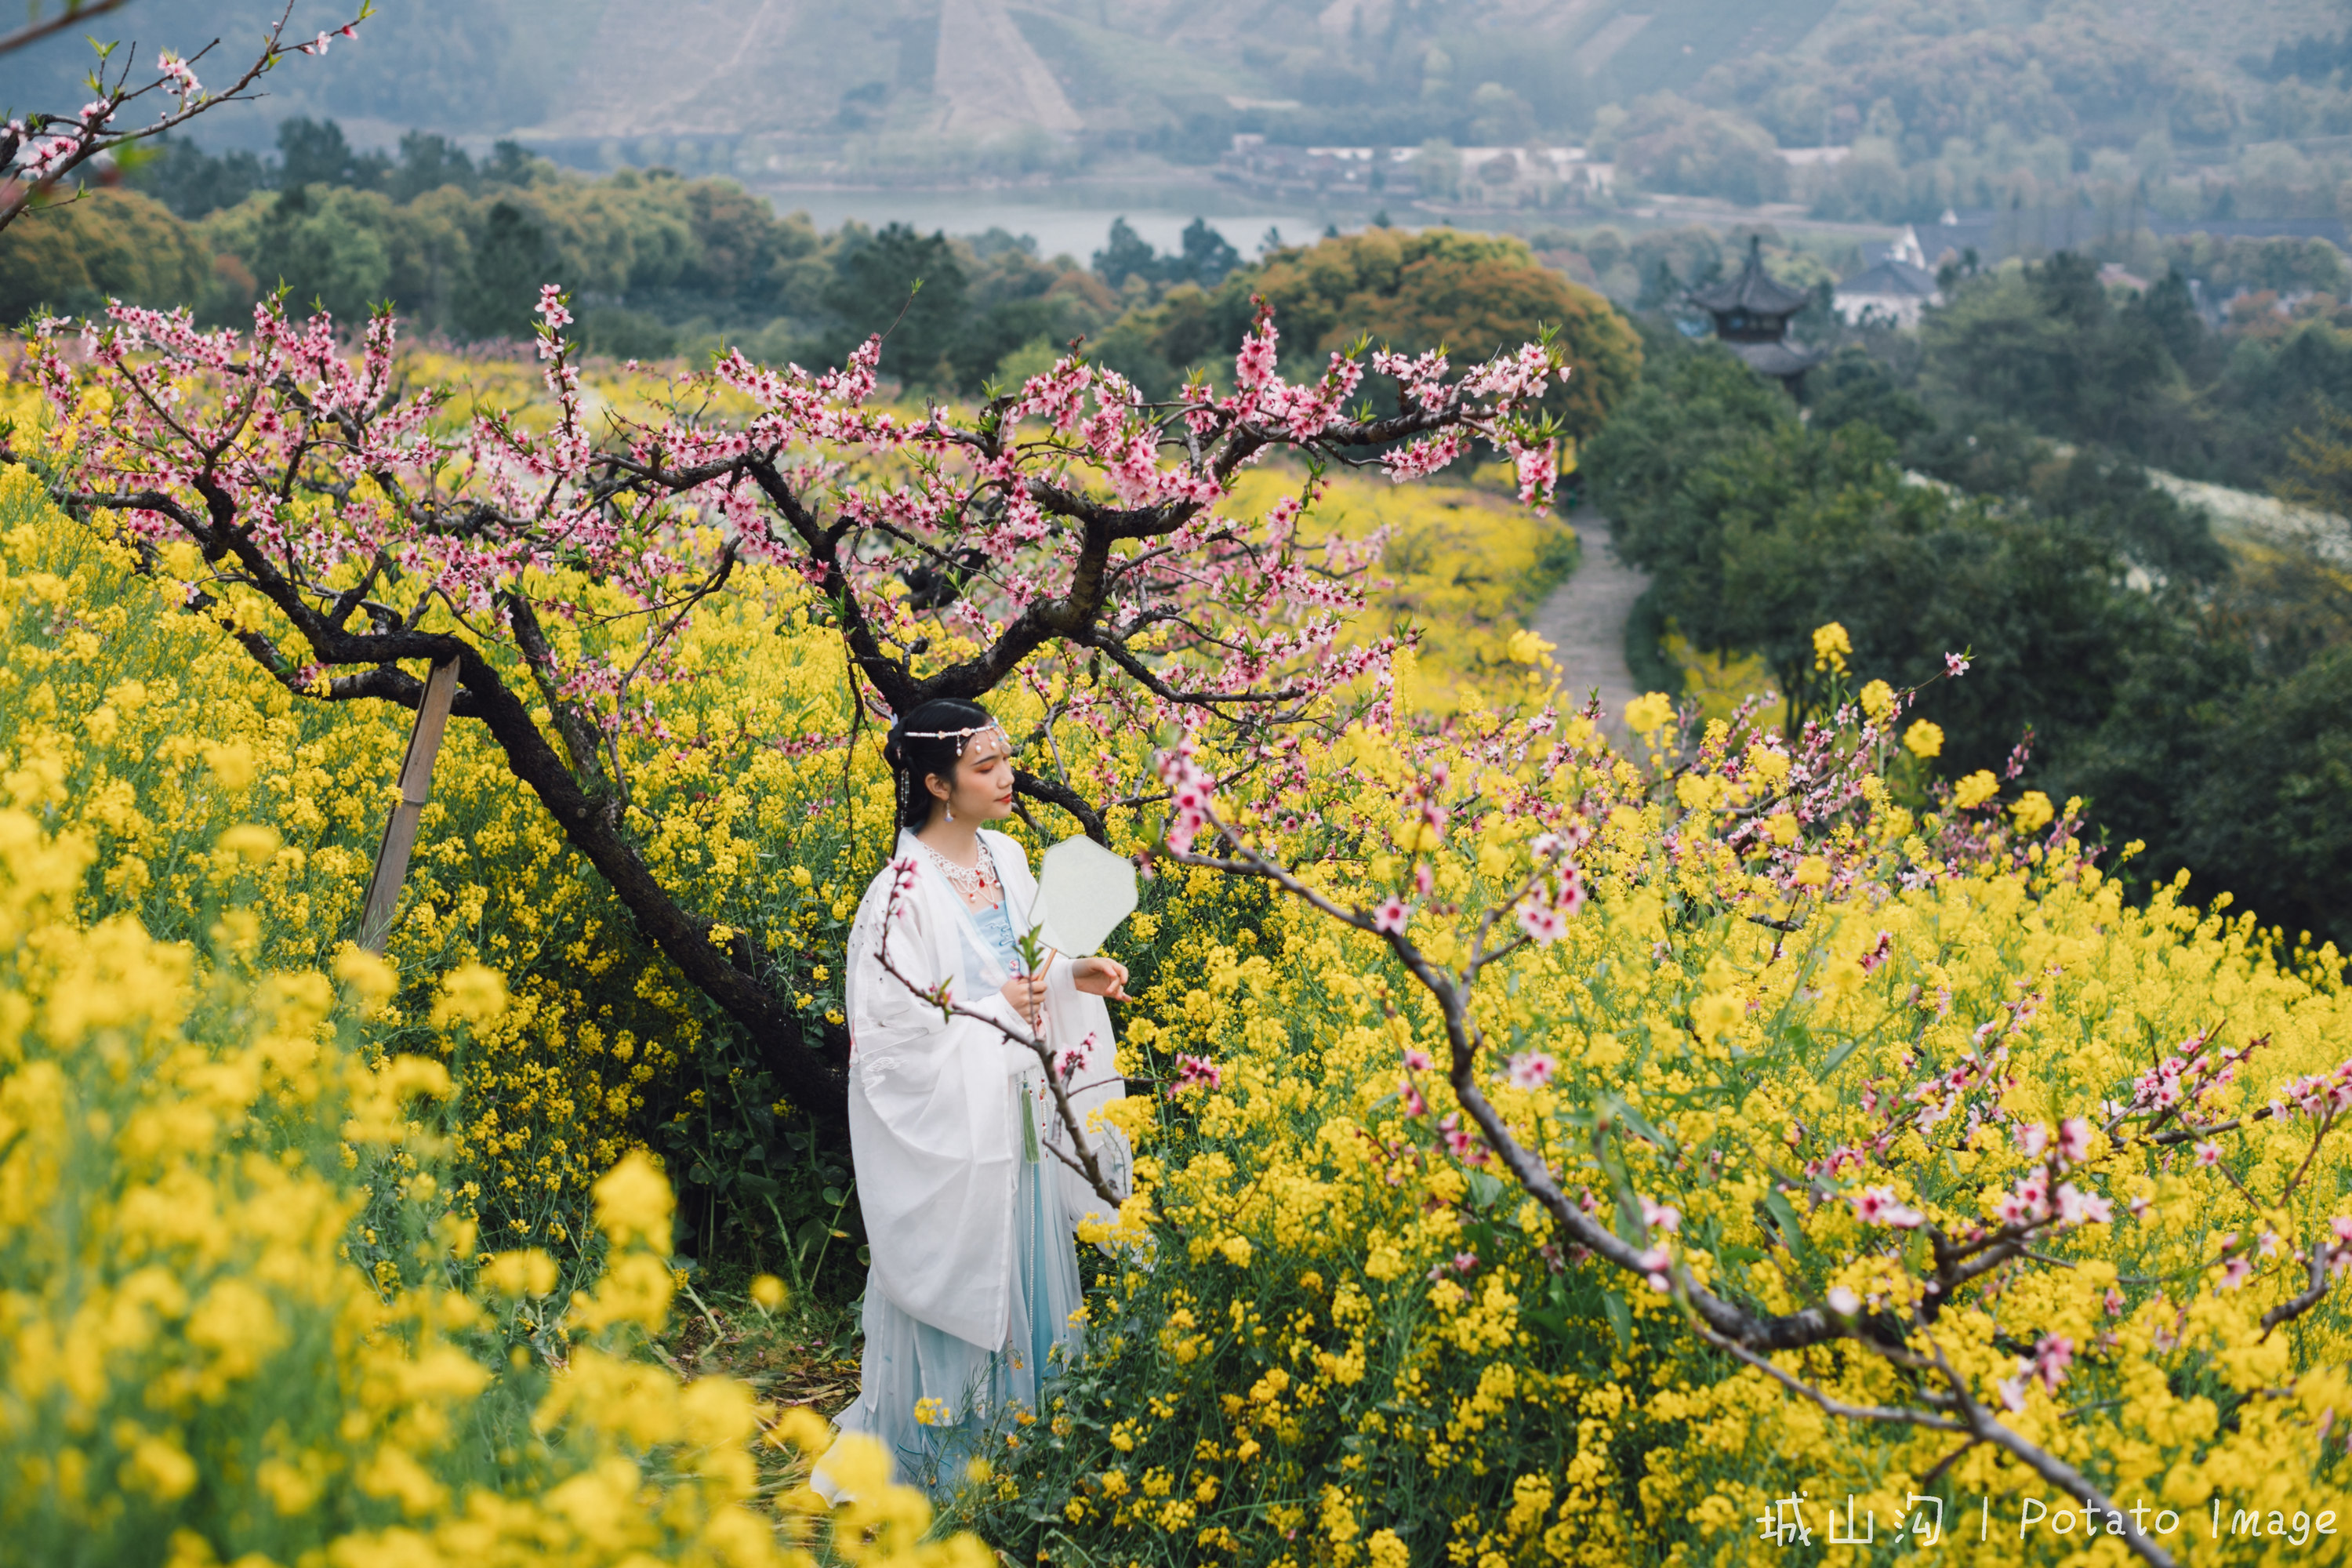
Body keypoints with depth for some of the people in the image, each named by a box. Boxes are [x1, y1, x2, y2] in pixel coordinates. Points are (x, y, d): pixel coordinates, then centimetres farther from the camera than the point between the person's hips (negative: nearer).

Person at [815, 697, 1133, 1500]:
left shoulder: (1007, 859, 4)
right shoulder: (903, 893, -19)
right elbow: (888, 1025, -19)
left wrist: (1077, 977, -2)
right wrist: (998, 1012, -19)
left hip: (1020, 1116, 7)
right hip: (949, 1126, -7)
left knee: (1024, 1274, 13)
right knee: (955, 1284, 2)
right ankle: (913, 1468, 18)